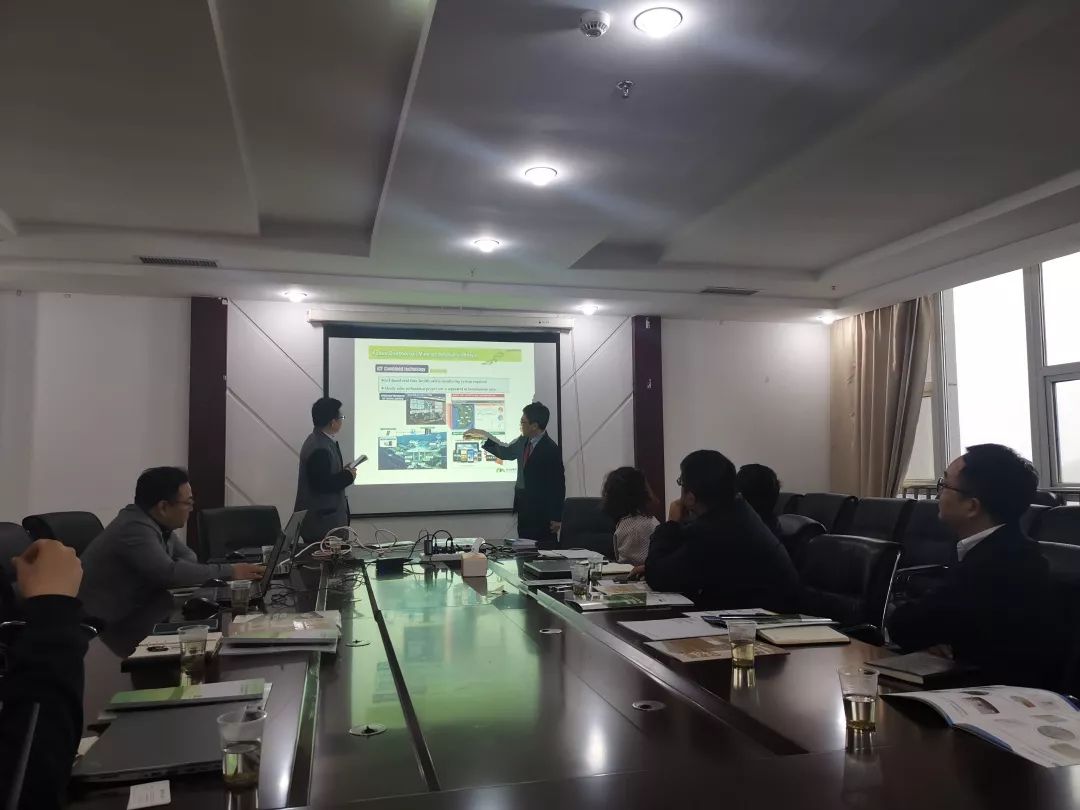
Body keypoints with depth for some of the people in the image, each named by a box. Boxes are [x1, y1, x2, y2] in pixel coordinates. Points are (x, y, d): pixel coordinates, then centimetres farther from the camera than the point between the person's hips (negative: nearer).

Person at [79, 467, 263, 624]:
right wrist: (229, 572, -25)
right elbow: (170, 573, -31)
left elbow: (188, 556, 11)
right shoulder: (136, 529, -23)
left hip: (130, 616, 8)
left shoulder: (155, 522, 4)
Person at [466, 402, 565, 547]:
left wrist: (556, 518, -13)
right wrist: (484, 436, 20)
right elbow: (506, 452, 25)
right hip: (524, 508, 8)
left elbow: (558, 485, -14)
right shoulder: (523, 441, 5)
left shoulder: (551, 450, -17)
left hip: (542, 512, -7)